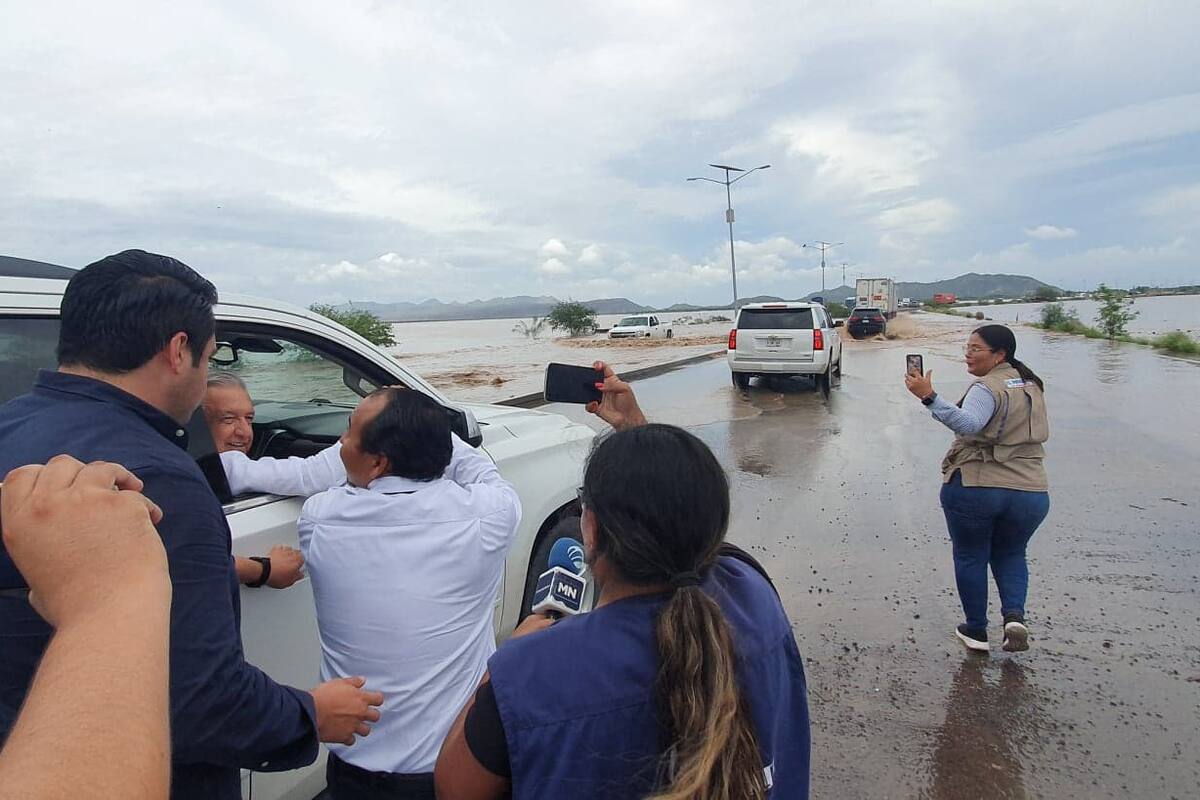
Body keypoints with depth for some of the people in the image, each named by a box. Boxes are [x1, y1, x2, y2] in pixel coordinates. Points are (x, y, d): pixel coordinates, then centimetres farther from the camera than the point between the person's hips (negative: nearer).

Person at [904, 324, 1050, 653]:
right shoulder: (1031, 385, 12)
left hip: (974, 487, -6)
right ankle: (1015, 615, 6)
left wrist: (929, 396, -40)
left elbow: (967, 423, -33)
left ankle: (976, 630, 20)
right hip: (1030, 491, 7)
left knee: (970, 557, 12)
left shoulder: (987, 387, -14)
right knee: (1010, 554, 26)